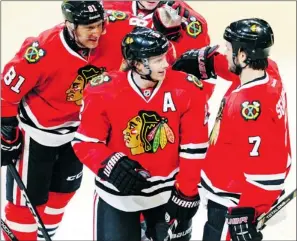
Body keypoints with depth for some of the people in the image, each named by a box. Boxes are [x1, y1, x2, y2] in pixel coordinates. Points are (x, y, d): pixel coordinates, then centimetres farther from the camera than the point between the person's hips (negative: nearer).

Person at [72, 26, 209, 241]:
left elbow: (193, 148, -9)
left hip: (168, 189, 2)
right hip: (118, 192, -1)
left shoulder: (187, 90, -16)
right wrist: (111, 165, -28)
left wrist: (186, 193, -7)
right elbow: (85, 142, -10)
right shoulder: (104, 92, -19)